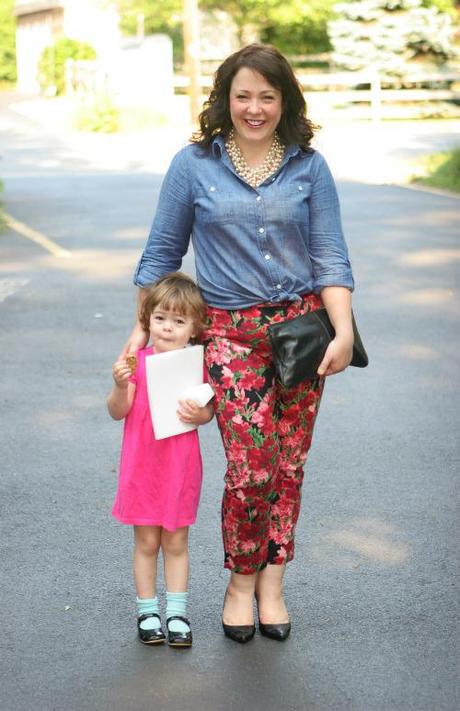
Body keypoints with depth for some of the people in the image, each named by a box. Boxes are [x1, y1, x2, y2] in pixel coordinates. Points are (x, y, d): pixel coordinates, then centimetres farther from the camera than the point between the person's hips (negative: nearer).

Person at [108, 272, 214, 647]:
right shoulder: (137, 362, -6)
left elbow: (209, 409, 6)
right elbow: (117, 411, -5)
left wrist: (199, 415, -16)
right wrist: (120, 385, -24)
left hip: (181, 465, 1)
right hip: (142, 464, -1)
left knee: (176, 542, 9)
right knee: (146, 542, 8)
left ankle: (177, 613, 17)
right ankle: (147, 611, 20)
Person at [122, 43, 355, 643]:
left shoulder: (309, 167, 4)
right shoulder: (194, 165, 2)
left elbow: (331, 255, 2)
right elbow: (162, 252, 9)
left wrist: (344, 329, -10)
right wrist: (144, 326, 8)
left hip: (302, 326, 2)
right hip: (230, 333, -2)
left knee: (289, 465, 5)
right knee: (252, 466, -11)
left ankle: (270, 583, 21)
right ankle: (240, 582, 13)